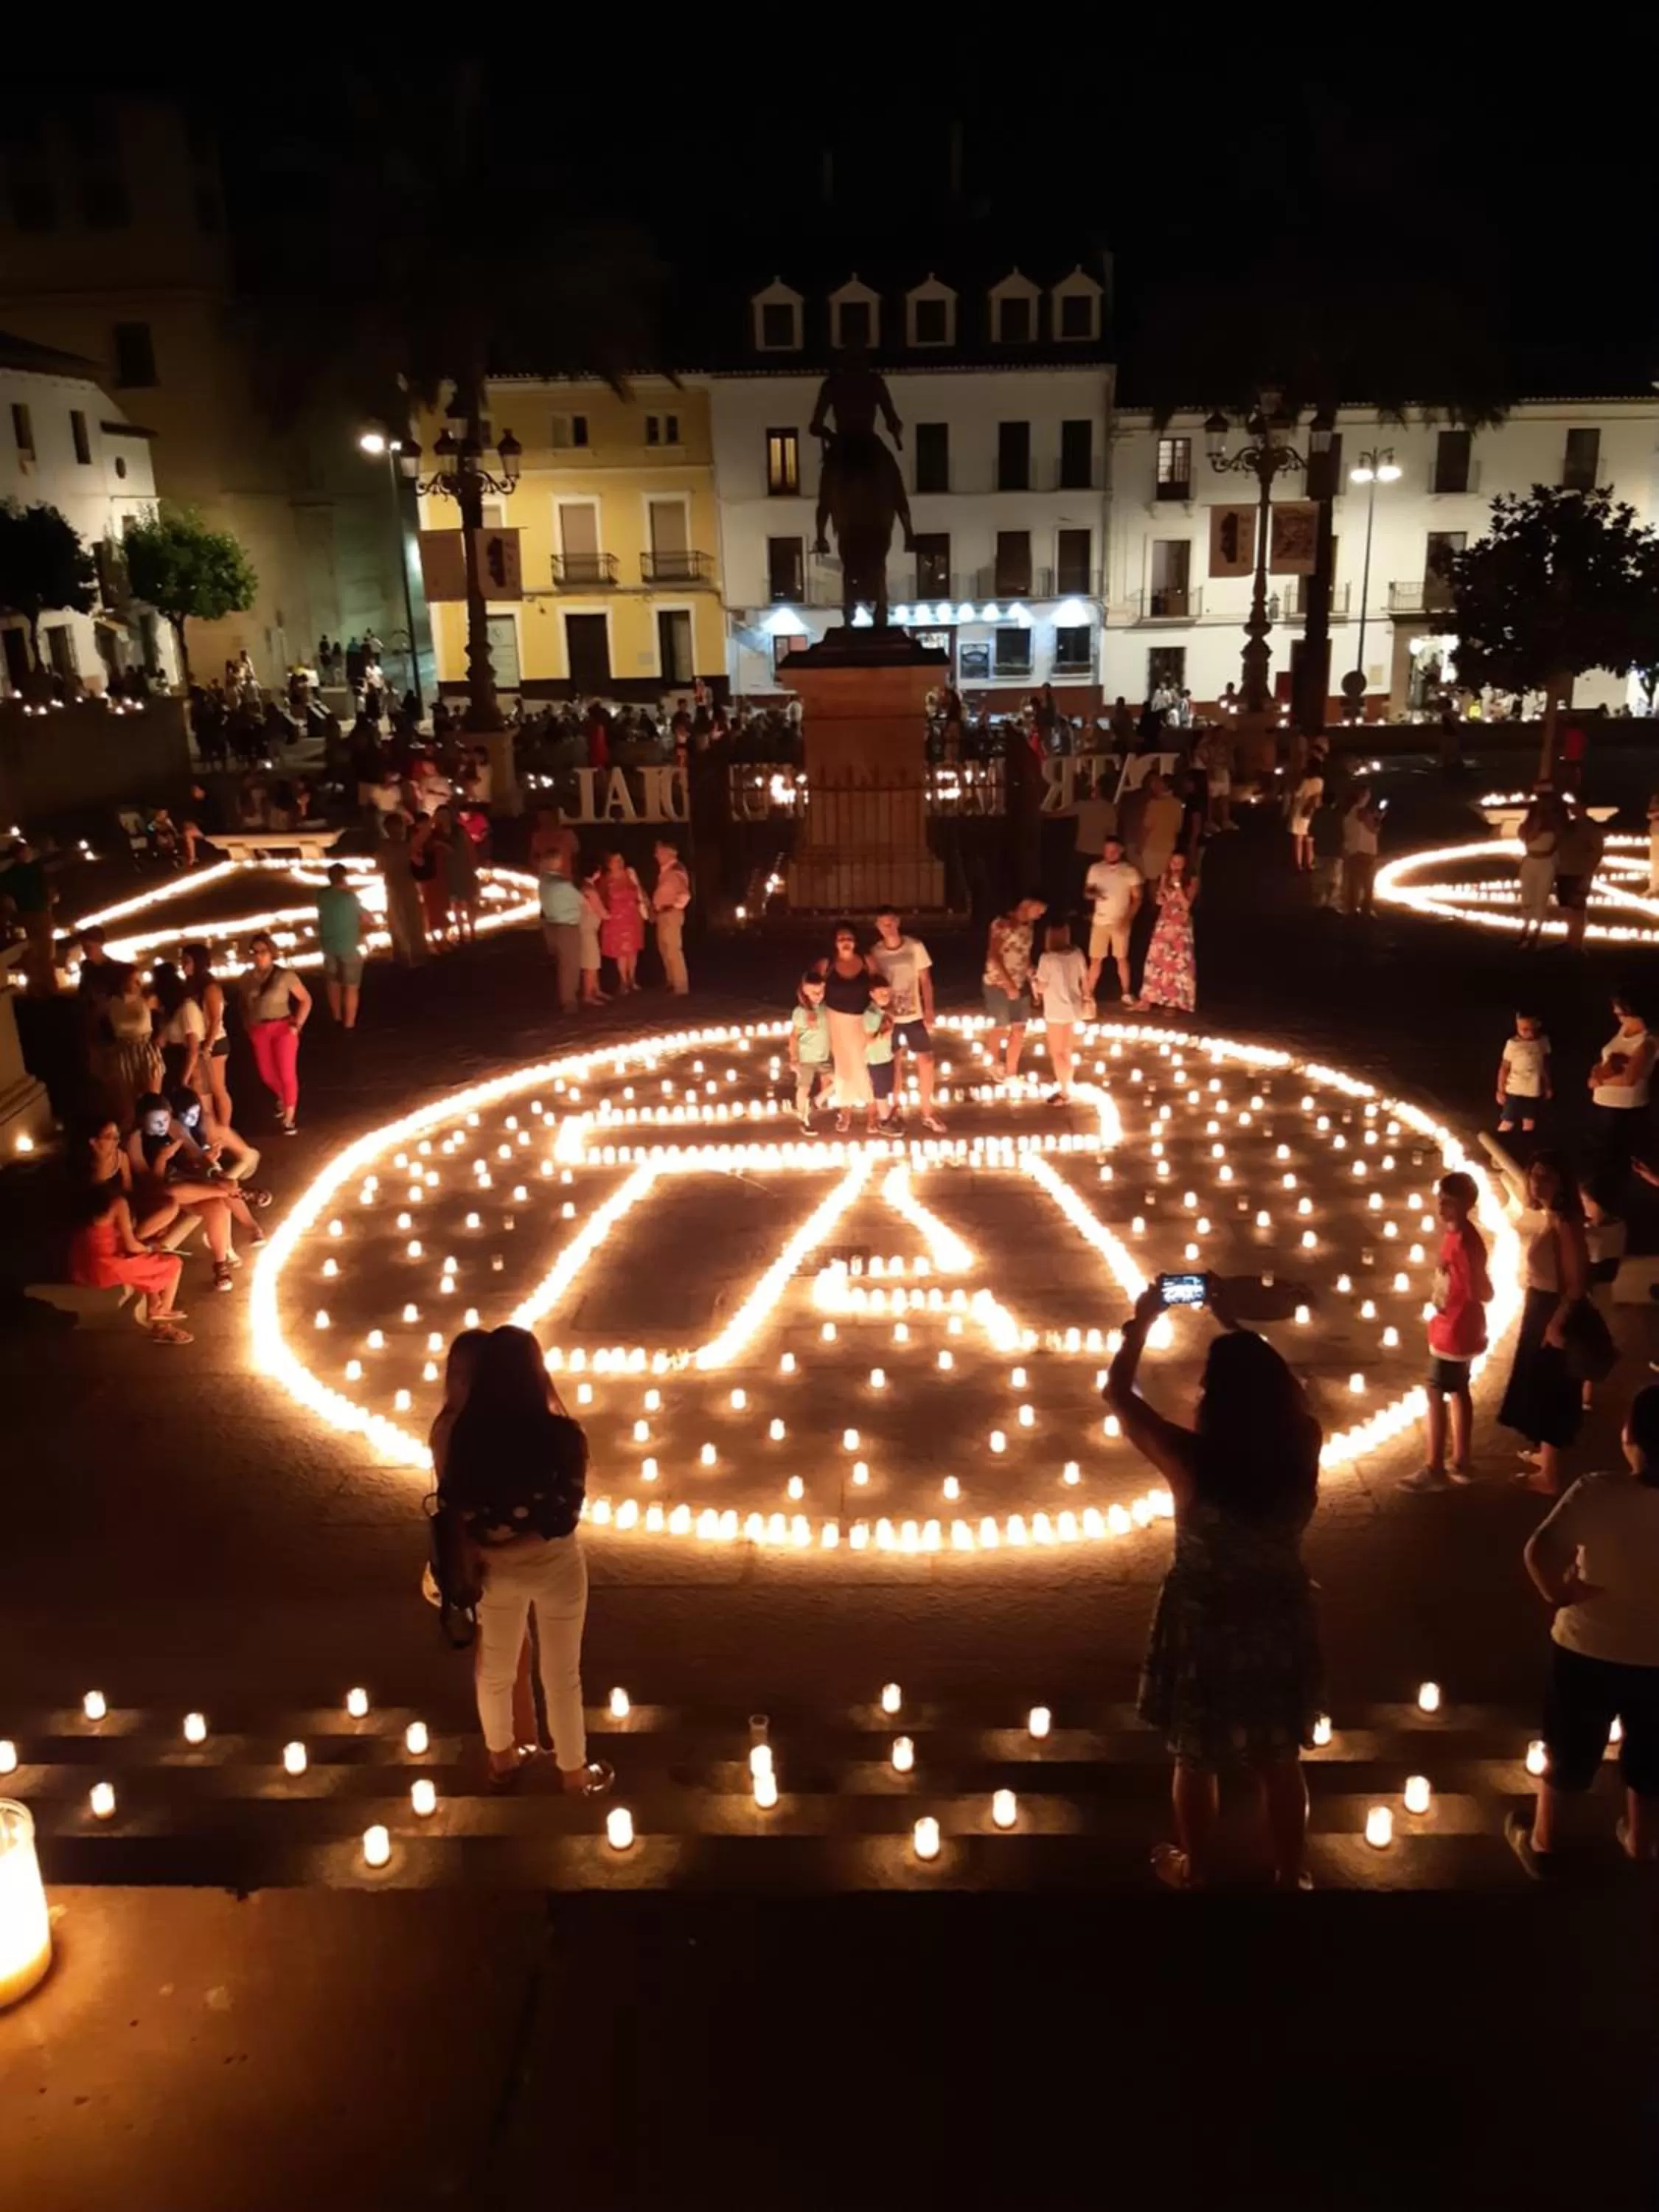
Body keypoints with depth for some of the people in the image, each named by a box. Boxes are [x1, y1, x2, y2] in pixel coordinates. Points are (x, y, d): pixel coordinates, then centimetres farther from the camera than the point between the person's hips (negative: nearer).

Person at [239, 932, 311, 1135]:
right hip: (258, 1031, 4)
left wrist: (297, 1025, -10)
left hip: (282, 1029, -4)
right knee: (266, 1075, 14)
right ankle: (282, 1099, 45)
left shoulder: (285, 976, -12)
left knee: (286, 1073, -1)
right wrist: (247, 1025, 3)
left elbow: (305, 1000, -6)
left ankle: (289, 1118, 11)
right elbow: (244, 1004, 15)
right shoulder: (247, 978, 1)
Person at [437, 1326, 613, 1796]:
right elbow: (565, 1515, -19)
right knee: (561, 1673, 18)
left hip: (493, 1566, 3)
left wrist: (489, 1544, 5)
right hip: (553, 1565, -3)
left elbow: (454, 1507, -8)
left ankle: (501, 1757, 48)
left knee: (495, 1667, 26)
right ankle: (574, 1771, 36)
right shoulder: (559, 1435, -27)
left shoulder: (465, 1434, -18)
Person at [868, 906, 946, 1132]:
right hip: (888, 1016, 0)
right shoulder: (874, 952, -5)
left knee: (926, 1061, -1)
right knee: (892, 1063, 11)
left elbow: (925, 980, -2)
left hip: (914, 1014, 0)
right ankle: (897, 1107, 29)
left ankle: (927, 1113, 12)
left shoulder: (915, 946, -7)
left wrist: (929, 1010, -7)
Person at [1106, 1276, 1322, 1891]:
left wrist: (1140, 1322, -2)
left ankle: (1195, 1871, 42)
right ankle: (1288, 1876, 42)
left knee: (1197, 1759, 21)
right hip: (1281, 1624, 3)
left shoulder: (1190, 1460, -28)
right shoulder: (1303, 1450, -19)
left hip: (1203, 1628, -3)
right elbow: (1284, 1387, 3)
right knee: (1279, 1760, 23)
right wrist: (1232, 1324, 9)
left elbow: (1117, 1392, -14)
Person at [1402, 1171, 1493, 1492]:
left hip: (1454, 1332, -10)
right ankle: (1460, 1462, 28)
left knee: (1436, 1394, -1)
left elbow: (1484, 1294, -20)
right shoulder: (1454, 1234, 4)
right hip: (1453, 1329, 10)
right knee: (1458, 1392, 17)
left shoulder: (1465, 1241, -25)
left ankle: (1435, 1468, 8)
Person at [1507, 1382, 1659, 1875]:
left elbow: (1539, 1550, -36)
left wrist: (1555, 1592, -19)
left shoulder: (1598, 1493, -25)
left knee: (1569, 1750, 20)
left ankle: (1542, 1843, 38)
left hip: (1588, 1648, -2)